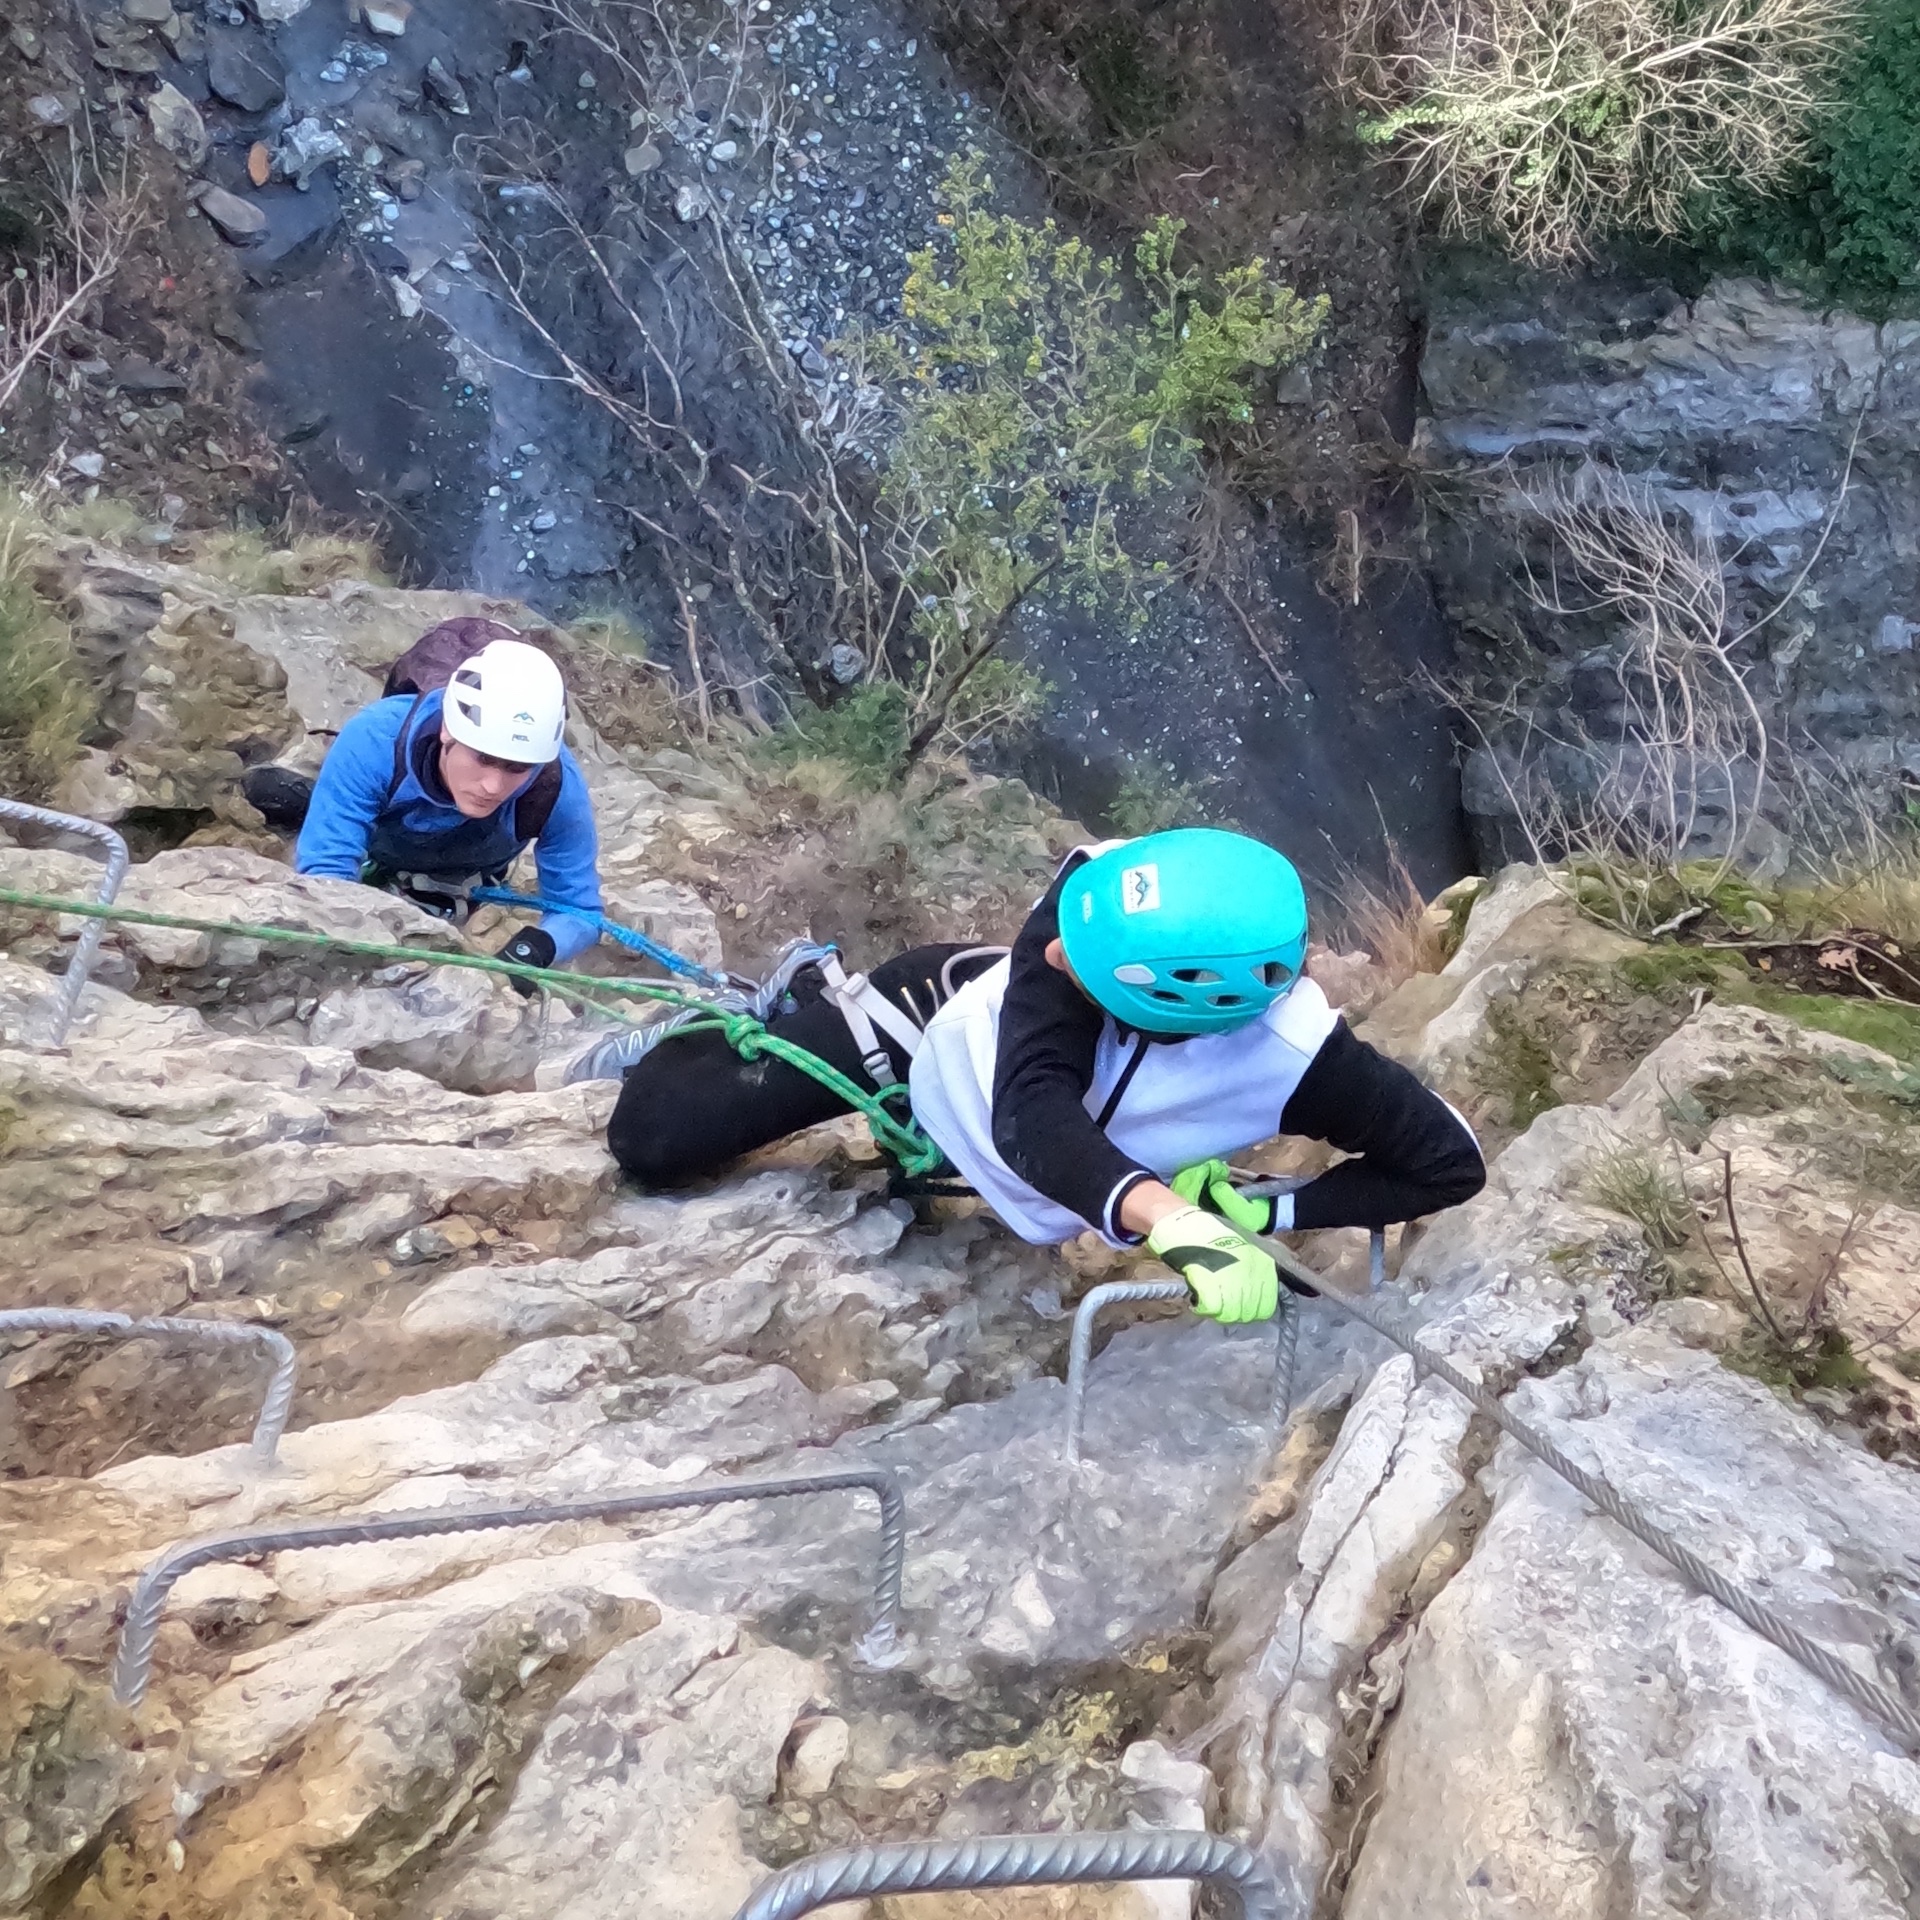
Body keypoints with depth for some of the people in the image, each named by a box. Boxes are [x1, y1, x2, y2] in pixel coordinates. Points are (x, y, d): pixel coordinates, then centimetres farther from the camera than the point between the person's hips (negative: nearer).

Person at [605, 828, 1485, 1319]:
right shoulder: (1102, 888, -41)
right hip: (937, 1020, -1)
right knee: (649, 1136, 5)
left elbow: (1450, 1161, -27)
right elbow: (1032, 1111, -48)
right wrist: (1174, 1222, -65)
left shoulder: (1295, 1057, -40)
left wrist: (1268, 1212, -33)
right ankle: (793, 1001, 31)